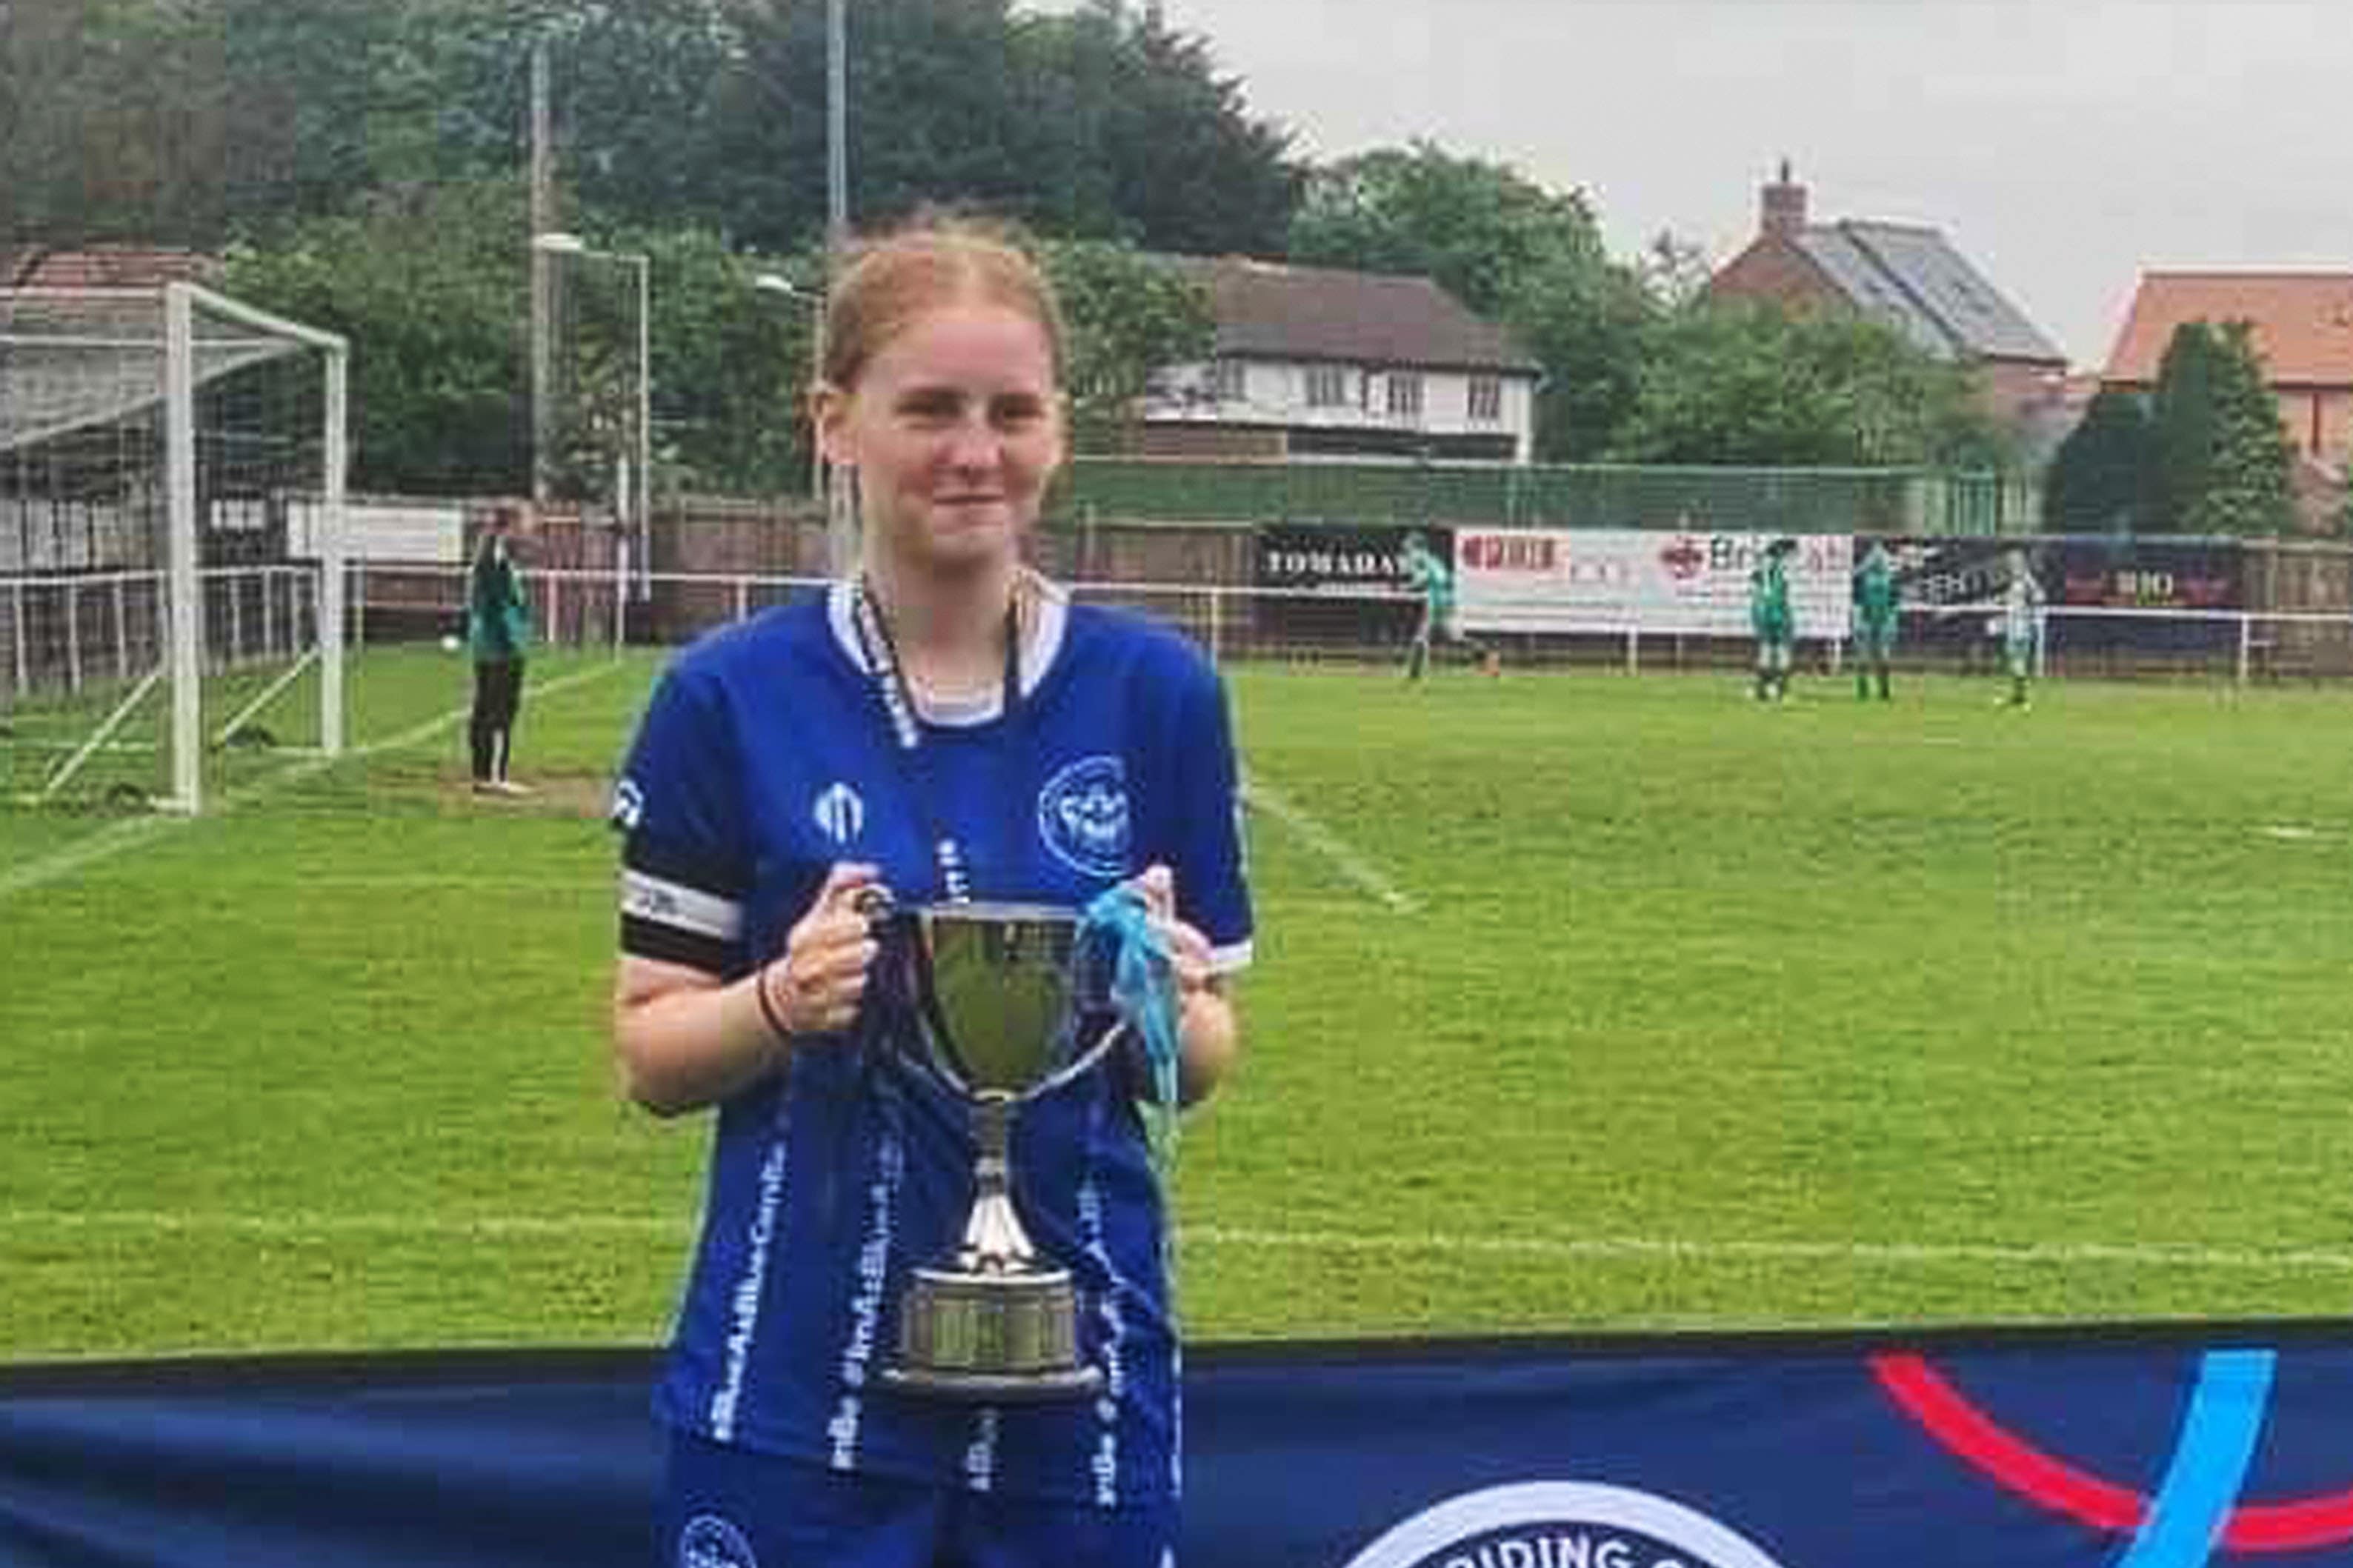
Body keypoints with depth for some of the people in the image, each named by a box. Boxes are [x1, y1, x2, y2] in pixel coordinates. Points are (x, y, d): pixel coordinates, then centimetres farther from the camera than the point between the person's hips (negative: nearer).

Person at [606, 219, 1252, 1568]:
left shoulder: (1159, 693, 1)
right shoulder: (732, 698, -3)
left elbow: (1204, 1061, 7)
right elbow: (652, 1056, 2)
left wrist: (1167, 1008, -15)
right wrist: (785, 1000, -18)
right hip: (800, 1383, -1)